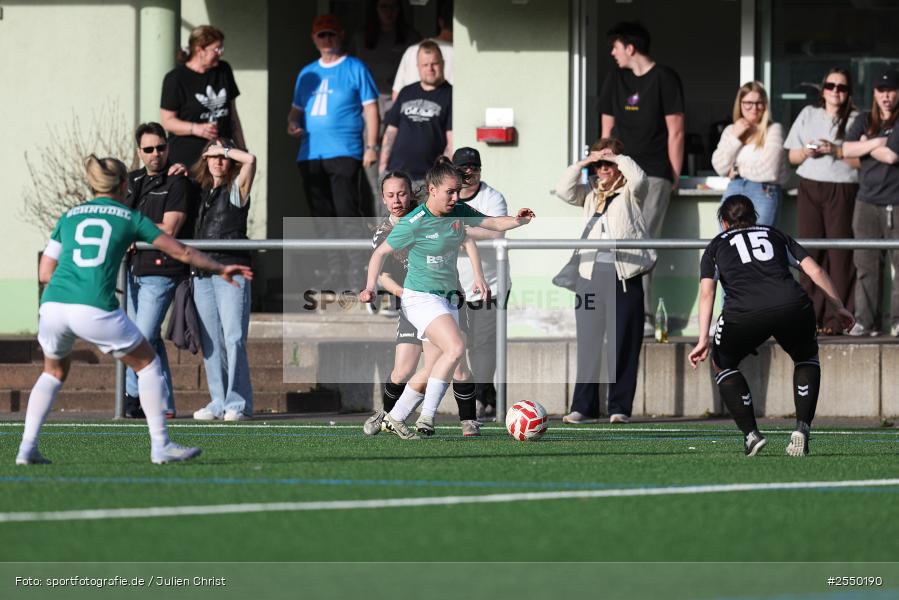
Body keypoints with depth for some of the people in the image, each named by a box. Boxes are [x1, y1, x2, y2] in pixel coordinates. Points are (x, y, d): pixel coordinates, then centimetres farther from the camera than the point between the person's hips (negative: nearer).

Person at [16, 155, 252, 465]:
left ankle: (27, 448, 15)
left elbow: (44, 273, 19)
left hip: (53, 305, 4)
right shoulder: (130, 218, 14)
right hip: (95, 309, -4)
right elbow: (181, 251, 19)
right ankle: (160, 446, 11)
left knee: (54, 372, 28)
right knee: (148, 364, 15)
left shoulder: (68, 217, 21)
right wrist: (220, 268, 32)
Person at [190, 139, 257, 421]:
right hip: (203, 273, 6)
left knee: (233, 338, -11)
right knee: (211, 342, 4)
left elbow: (249, 160, -13)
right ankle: (219, 402, 7)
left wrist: (223, 149, 1)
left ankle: (238, 403, -10)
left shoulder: (236, 188, 3)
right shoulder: (200, 191, 18)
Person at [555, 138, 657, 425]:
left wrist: (617, 158, -4)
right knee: (588, 342, 3)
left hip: (624, 275, -4)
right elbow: (563, 190, 5)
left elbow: (639, 179, -13)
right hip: (591, 273, 4)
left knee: (623, 344, -3)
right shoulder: (590, 193, 18)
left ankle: (620, 407, 2)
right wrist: (582, 164, 1)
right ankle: (583, 406, 6)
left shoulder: (629, 192, 7)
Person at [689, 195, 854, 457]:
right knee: (806, 358, 31)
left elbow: (707, 292, 12)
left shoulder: (716, 246, 27)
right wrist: (839, 308, 28)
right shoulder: (777, 235, 31)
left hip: (744, 313, -2)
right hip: (793, 305, 2)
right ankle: (802, 429, 14)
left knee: (723, 364, 26)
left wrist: (703, 340, 7)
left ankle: (751, 434, 13)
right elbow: (815, 271, 22)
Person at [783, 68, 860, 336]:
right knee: (811, 253, 0)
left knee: (840, 255, -7)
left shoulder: (855, 120, 2)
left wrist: (836, 151, -15)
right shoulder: (808, 115, 14)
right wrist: (806, 151, -4)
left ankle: (836, 319, -6)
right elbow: (791, 156, 16)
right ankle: (809, 316, 2)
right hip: (810, 189, 3)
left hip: (842, 191, -3)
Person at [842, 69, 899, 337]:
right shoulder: (864, 121, 14)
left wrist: (866, 144, 1)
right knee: (866, 265, 2)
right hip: (868, 202, 4)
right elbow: (847, 150, 2)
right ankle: (866, 321, 4)